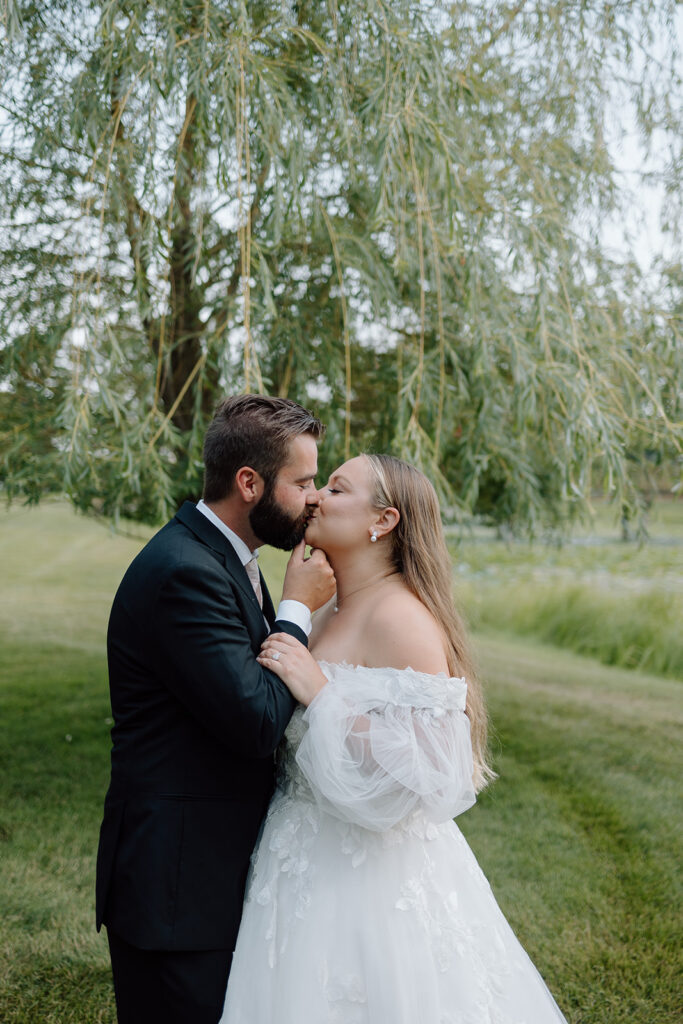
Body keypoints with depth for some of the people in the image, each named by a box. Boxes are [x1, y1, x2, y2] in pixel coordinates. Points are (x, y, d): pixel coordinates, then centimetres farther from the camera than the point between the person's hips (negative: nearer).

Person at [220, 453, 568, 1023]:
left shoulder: (401, 618, -20)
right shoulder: (332, 613, 8)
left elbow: (429, 775, -27)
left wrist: (317, 693, -27)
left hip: (371, 878, -9)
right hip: (315, 865, 9)